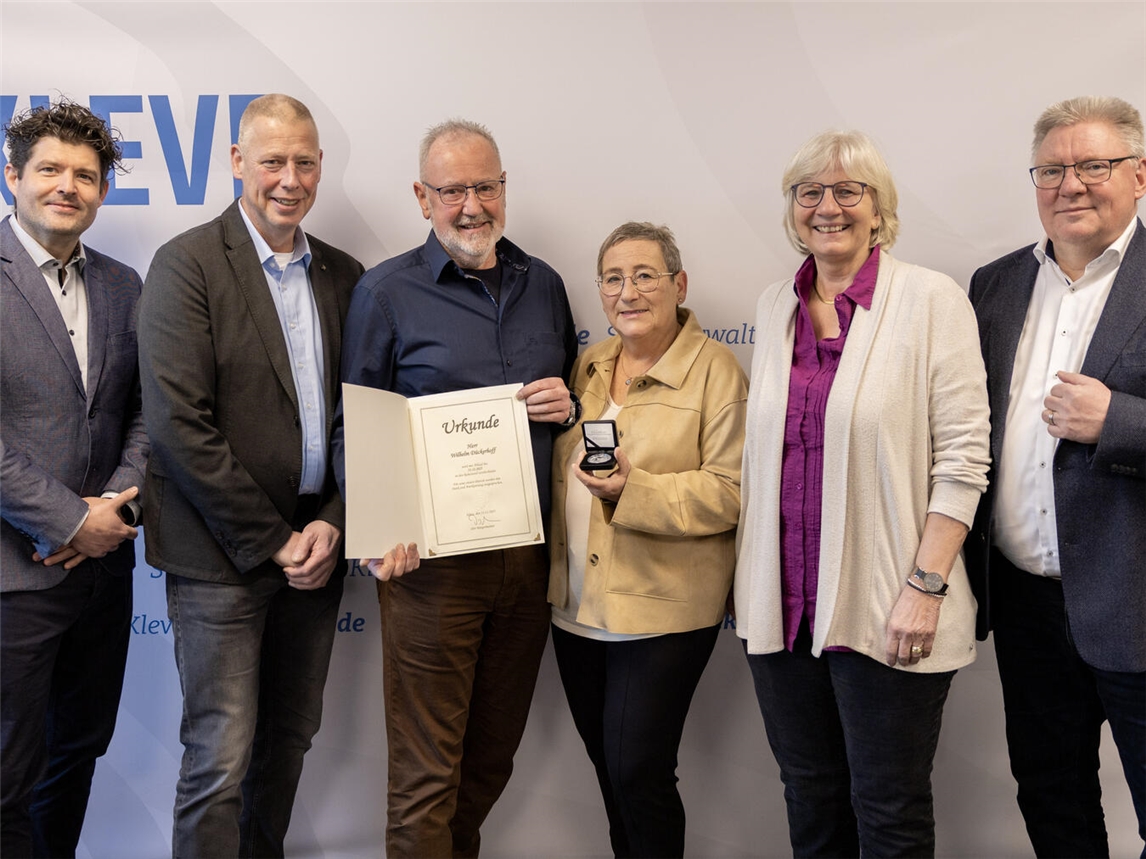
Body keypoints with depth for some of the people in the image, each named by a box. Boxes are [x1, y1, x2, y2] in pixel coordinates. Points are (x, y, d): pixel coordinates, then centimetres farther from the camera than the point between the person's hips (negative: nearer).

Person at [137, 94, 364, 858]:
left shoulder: (343, 274, 10)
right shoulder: (188, 264, -7)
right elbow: (178, 422, -14)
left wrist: (332, 523, -4)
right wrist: (269, 540, -13)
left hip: (314, 546, 5)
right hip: (222, 555, -5)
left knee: (290, 739, 16)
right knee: (221, 759, -2)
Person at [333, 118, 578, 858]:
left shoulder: (543, 285, 10)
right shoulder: (386, 291, -3)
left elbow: (567, 396, 20)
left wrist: (567, 407, -4)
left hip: (527, 554, 5)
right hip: (432, 559, -4)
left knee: (494, 757, 18)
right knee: (426, 773, 3)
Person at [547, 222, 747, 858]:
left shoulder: (715, 369, -9)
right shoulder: (589, 365, 12)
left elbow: (730, 491, -16)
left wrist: (632, 490, -25)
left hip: (662, 609, -6)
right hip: (577, 607, 7)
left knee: (638, 774, -3)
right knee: (608, 769, 18)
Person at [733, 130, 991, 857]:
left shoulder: (931, 299, -6)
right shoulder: (774, 308, 10)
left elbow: (962, 456, -9)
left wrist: (926, 586, -15)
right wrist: (750, 581, 11)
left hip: (883, 609, -5)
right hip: (782, 603, 5)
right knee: (810, 799, 17)